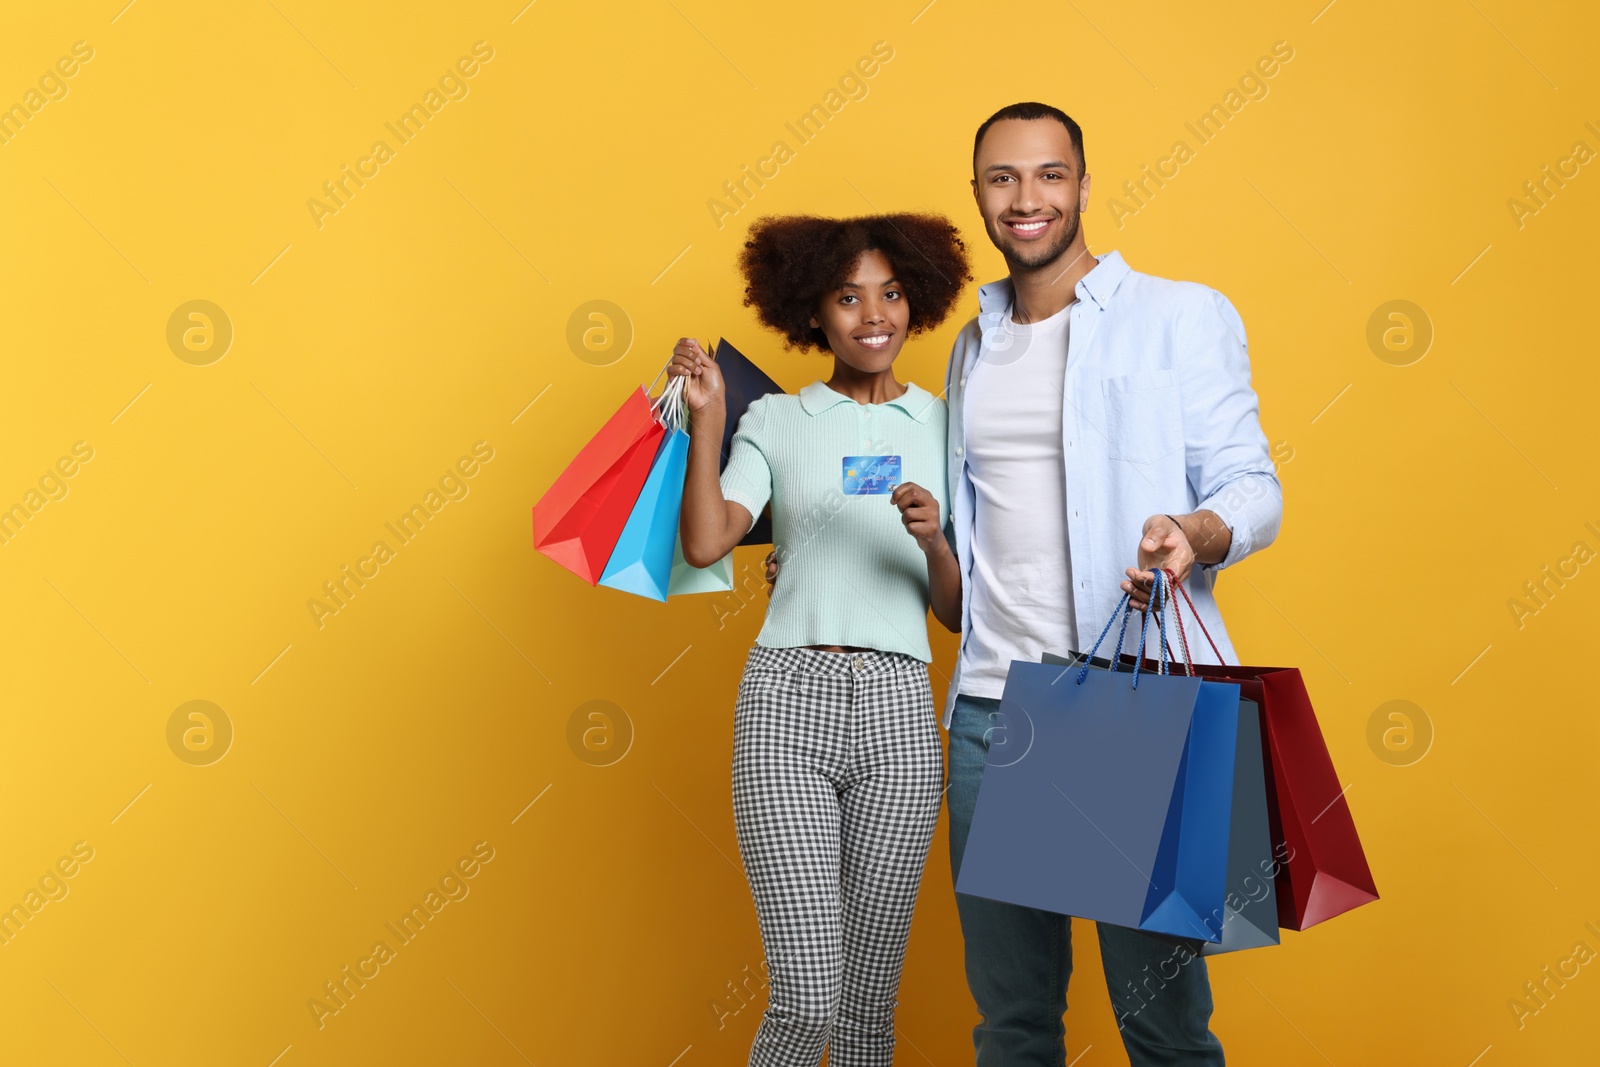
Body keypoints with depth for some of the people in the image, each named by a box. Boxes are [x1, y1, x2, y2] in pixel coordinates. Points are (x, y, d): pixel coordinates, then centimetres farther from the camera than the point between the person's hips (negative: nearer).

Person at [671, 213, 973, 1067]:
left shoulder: (946, 425, 12)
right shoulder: (775, 421, 10)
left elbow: (956, 612, 10)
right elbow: (705, 544, -6)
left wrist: (935, 544, -10)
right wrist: (705, 419, -6)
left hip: (895, 707, 2)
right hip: (785, 703, -1)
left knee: (869, 996, 7)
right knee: (806, 997, -7)